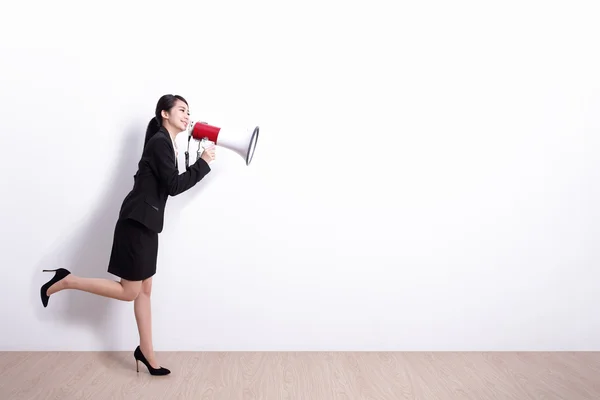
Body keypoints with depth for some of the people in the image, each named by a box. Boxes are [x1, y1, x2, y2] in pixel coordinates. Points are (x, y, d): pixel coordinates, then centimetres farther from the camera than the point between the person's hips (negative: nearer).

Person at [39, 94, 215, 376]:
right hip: (137, 222, -10)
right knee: (129, 291, 0)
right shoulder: (159, 142, -13)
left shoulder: (165, 144, 15)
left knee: (144, 290, 13)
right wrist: (203, 163, -12)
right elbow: (173, 187, -18)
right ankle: (65, 281, 12)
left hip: (146, 223, 10)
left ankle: (146, 352, 23)